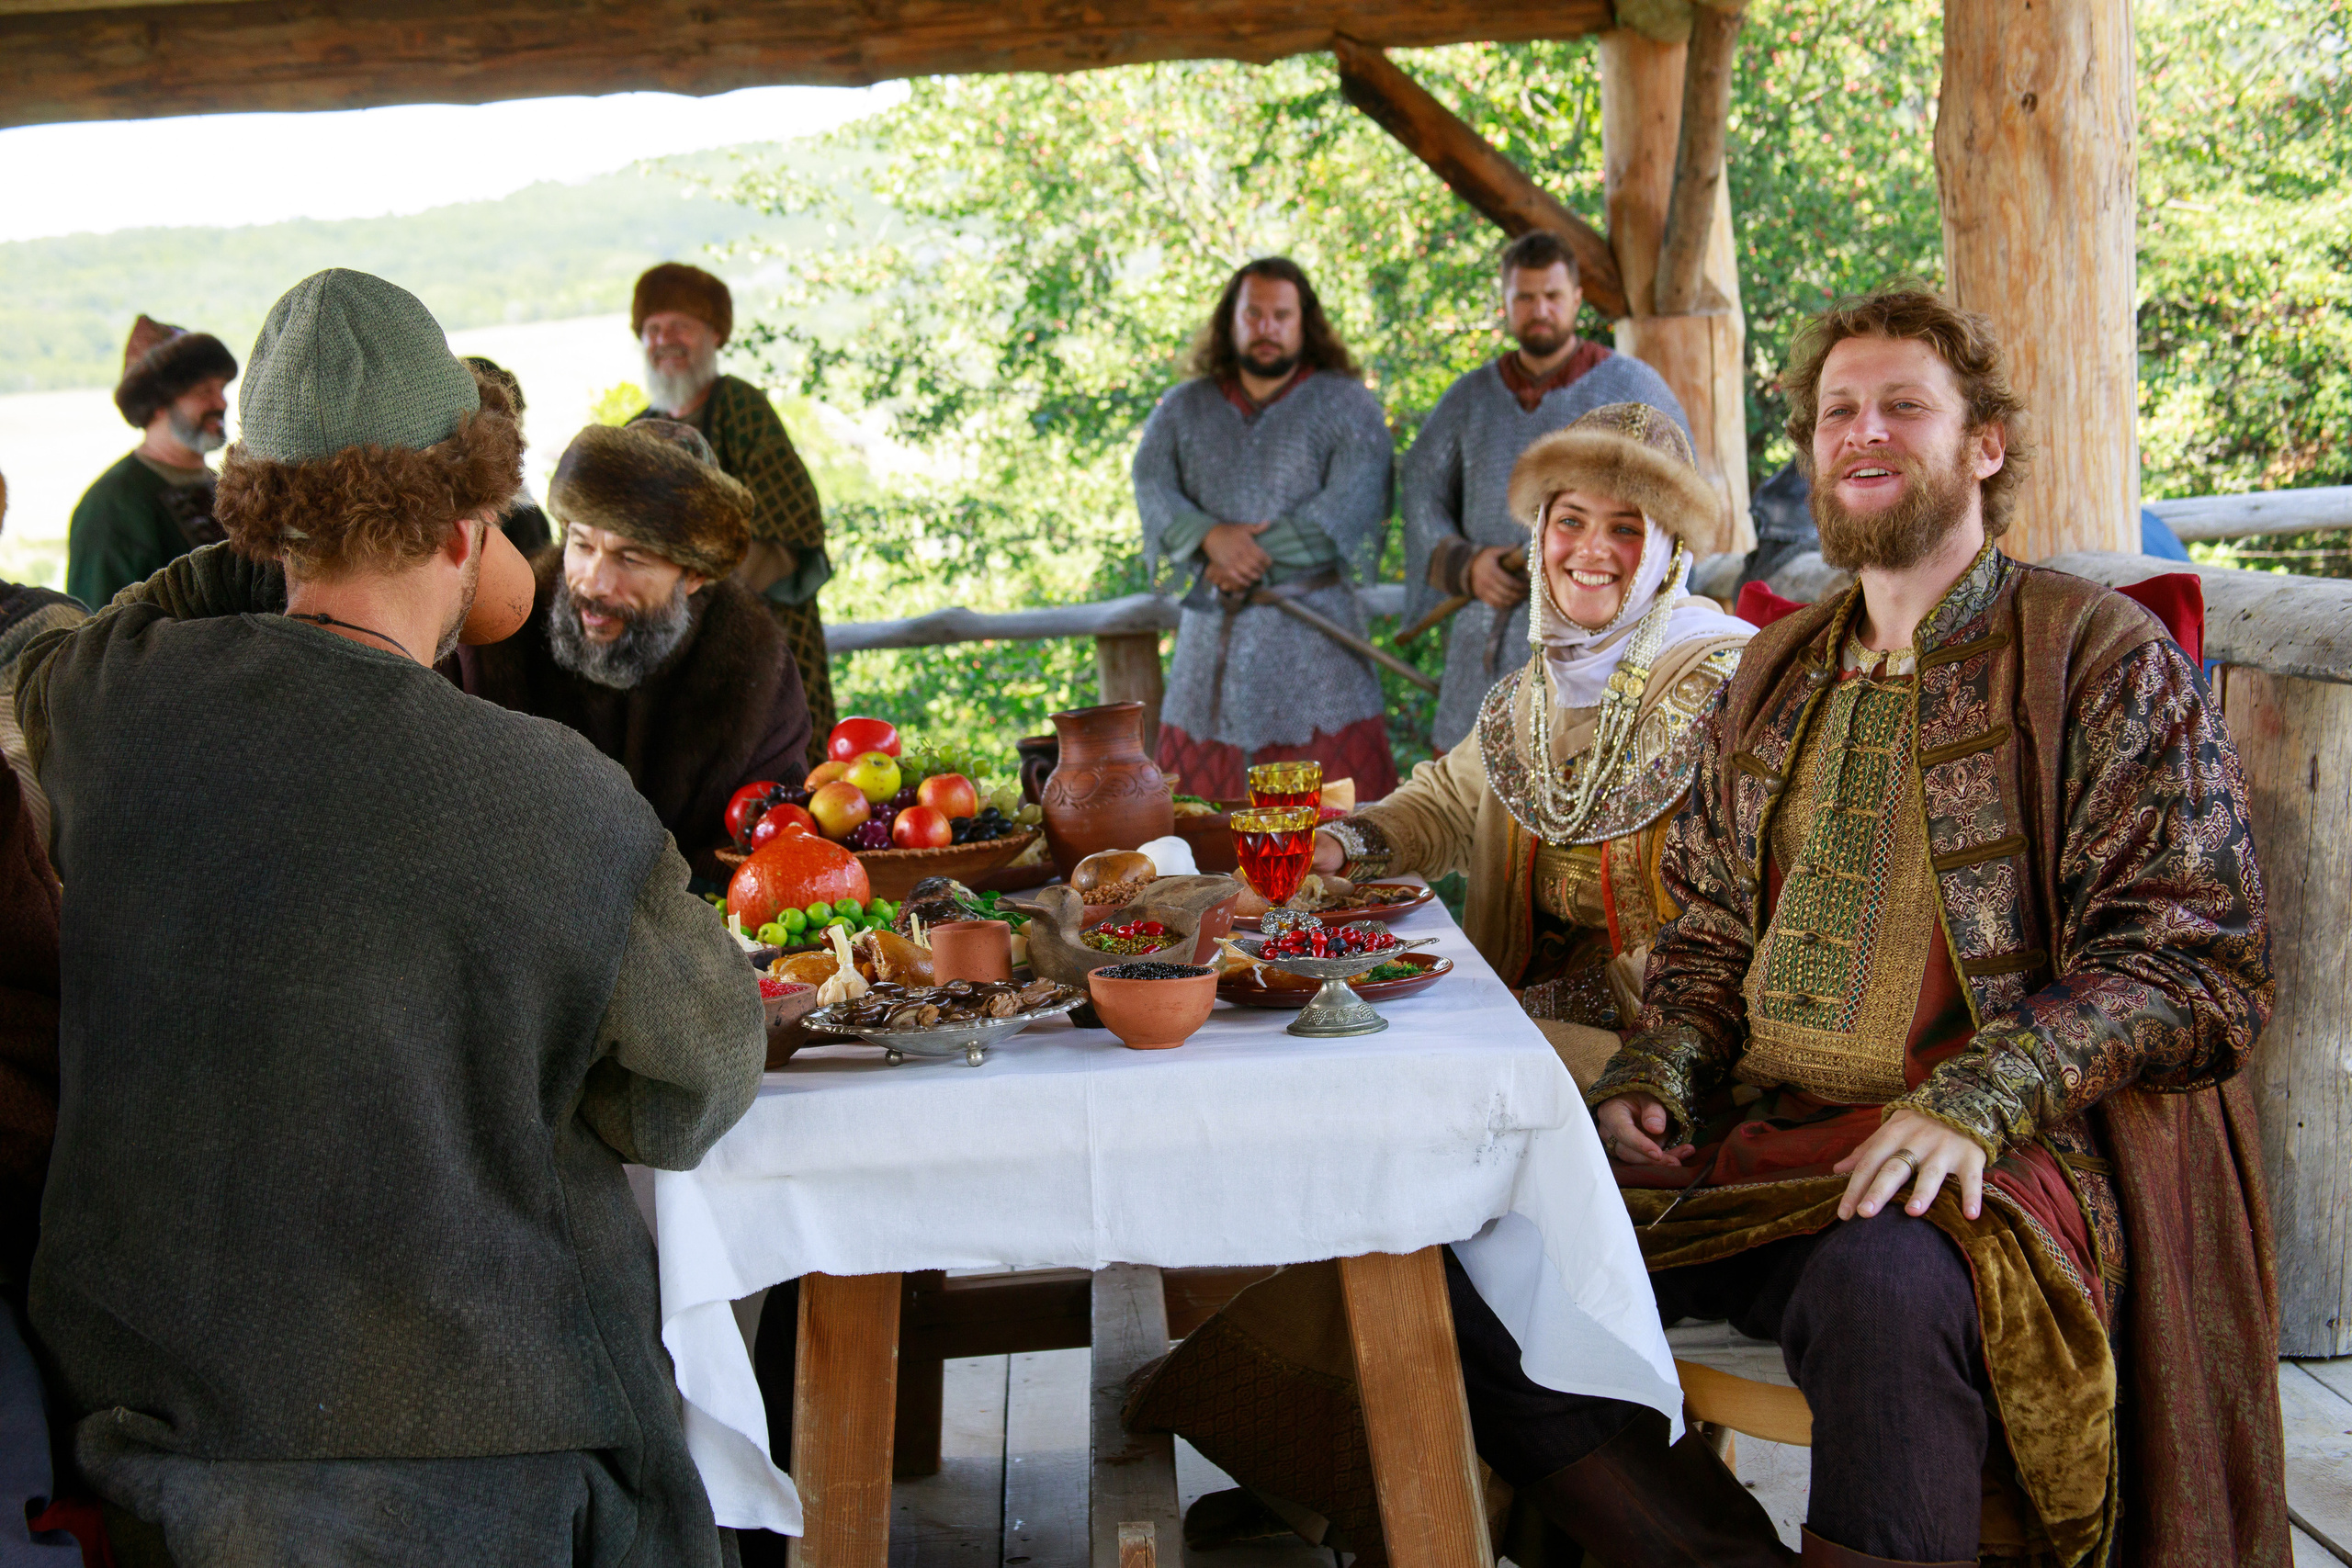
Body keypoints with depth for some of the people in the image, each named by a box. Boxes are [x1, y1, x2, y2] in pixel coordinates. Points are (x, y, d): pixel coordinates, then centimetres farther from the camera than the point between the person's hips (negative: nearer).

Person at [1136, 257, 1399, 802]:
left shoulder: (1344, 404, 4)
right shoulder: (1184, 409, 14)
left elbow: (1353, 507, -10)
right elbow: (1152, 491, 1)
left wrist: (1255, 553, -13)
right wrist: (1212, 537, -19)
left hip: (1313, 629, -3)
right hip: (1211, 636, 3)